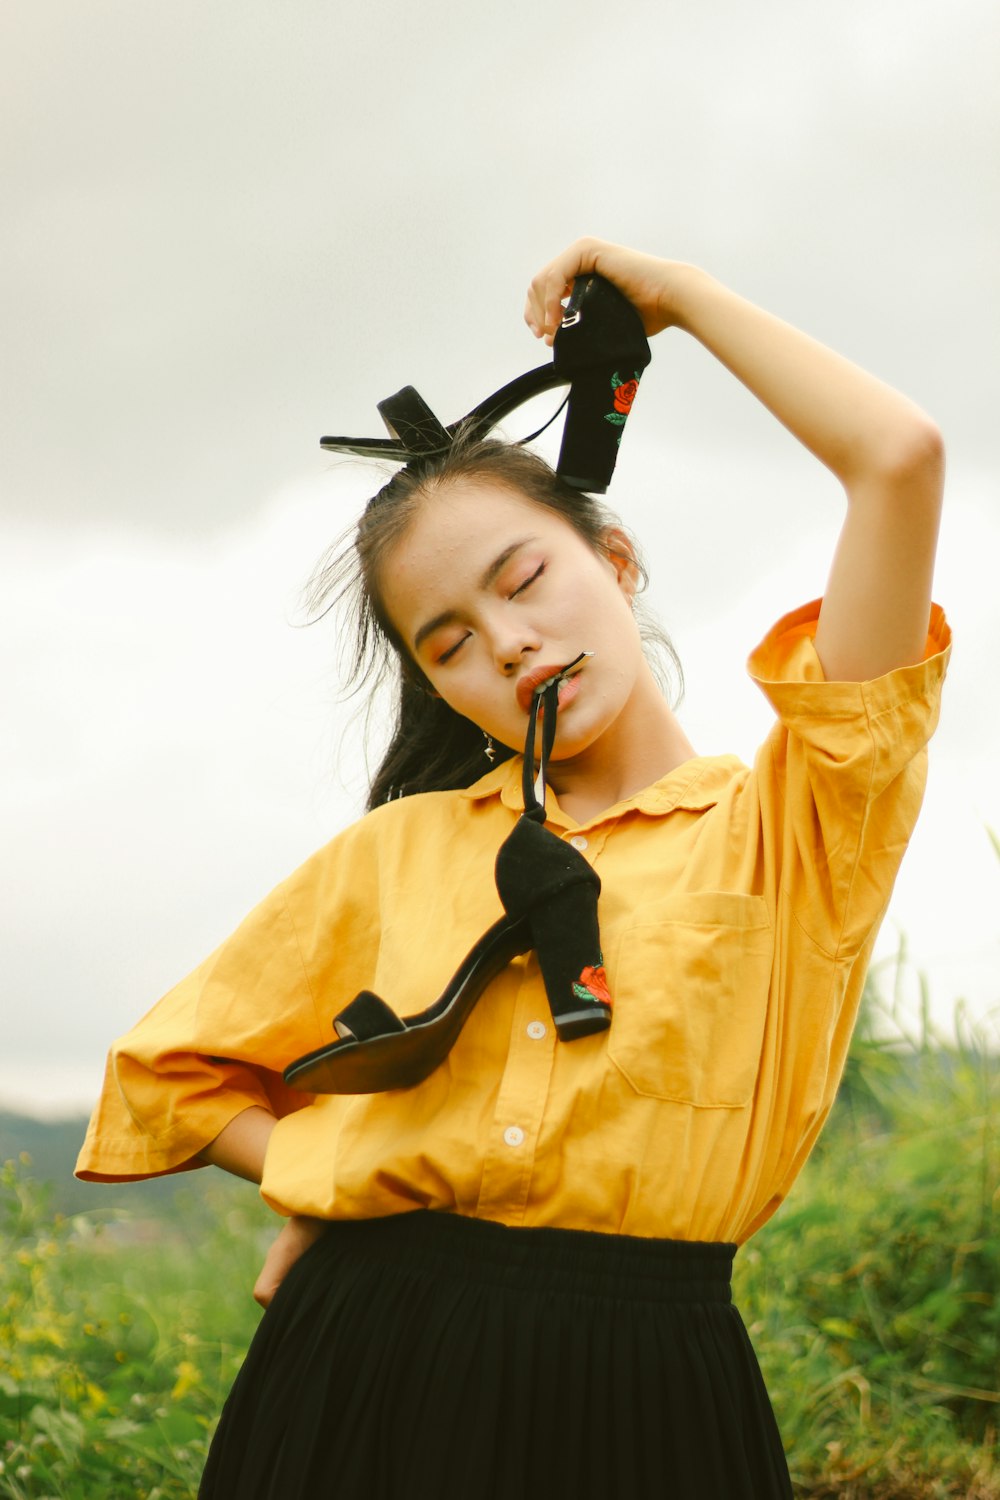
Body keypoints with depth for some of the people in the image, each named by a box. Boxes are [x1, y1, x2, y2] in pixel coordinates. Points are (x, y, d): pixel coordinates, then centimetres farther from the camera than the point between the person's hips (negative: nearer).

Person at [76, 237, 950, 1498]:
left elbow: (898, 459, -10)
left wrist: (677, 294, 3)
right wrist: (316, 1183, 4)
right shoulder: (402, 848, 13)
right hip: (360, 1377, 3)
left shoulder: (782, 825, 1)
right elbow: (174, 1064, 22)